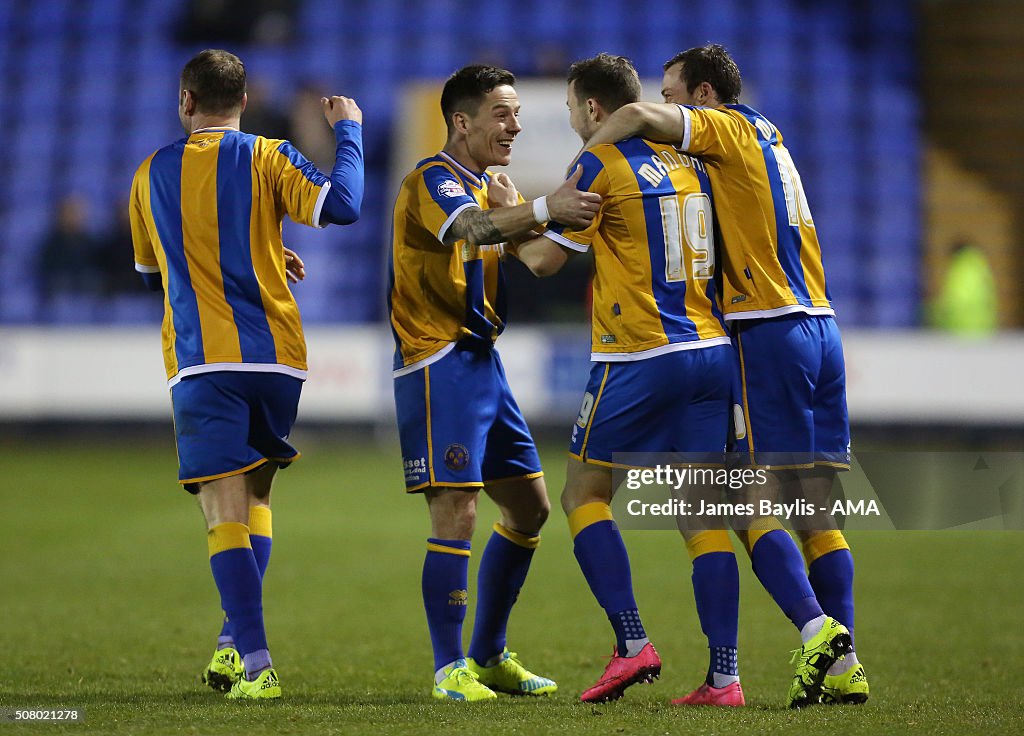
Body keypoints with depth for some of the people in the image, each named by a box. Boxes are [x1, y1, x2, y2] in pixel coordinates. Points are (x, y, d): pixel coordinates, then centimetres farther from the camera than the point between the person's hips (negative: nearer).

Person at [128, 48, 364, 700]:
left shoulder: (151, 174, 11)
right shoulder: (266, 158, 2)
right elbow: (342, 206, -11)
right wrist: (349, 131, 5)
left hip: (201, 361, -1)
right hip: (276, 354, 1)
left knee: (226, 512, -7)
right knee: (255, 498, 19)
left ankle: (254, 664, -18)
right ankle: (237, 642, 13)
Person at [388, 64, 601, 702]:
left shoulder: (487, 187, 19)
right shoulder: (434, 180, -10)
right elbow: (469, 229, -33)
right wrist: (541, 210, -47)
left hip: (482, 361, 10)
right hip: (439, 361, -10)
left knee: (530, 508, 13)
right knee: (457, 513, -14)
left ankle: (489, 655, 23)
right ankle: (449, 669, -8)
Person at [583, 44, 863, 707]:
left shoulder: (727, 130, -3)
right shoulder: (767, 138, 22)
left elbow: (637, 117, -18)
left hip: (770, 333, -8)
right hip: (820, 328, 8)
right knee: (817, 510, 5)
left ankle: (818, 630, -22)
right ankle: (844, 667, 1)